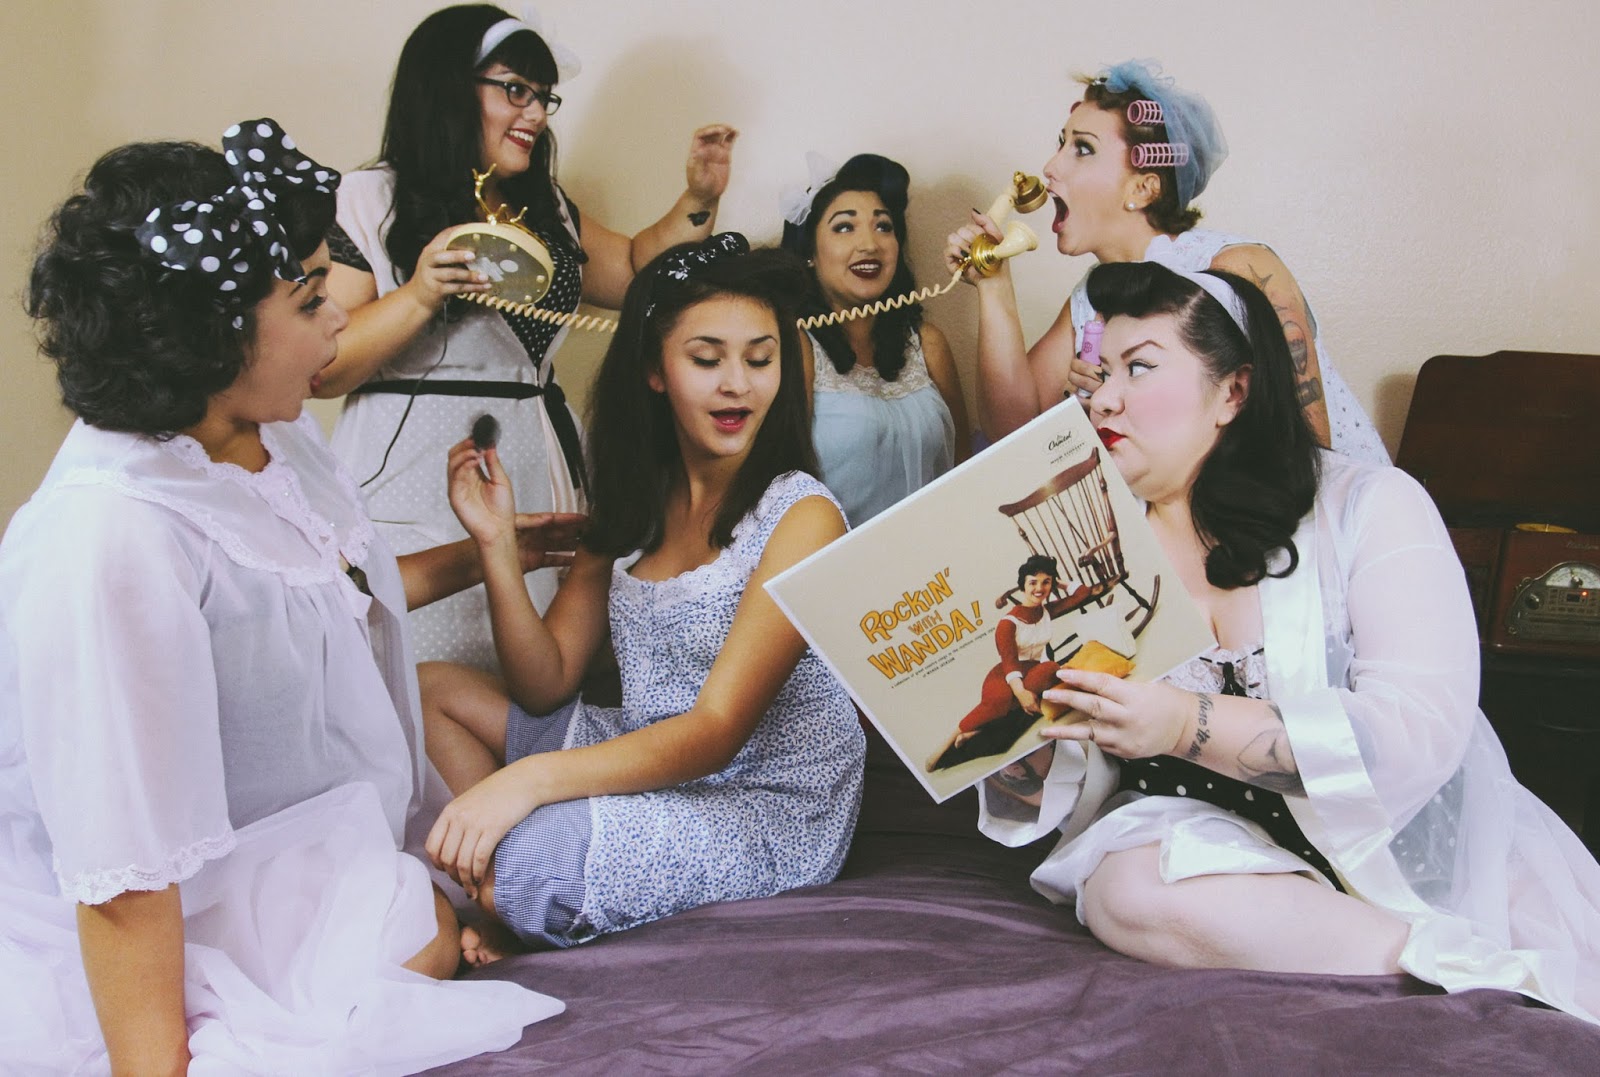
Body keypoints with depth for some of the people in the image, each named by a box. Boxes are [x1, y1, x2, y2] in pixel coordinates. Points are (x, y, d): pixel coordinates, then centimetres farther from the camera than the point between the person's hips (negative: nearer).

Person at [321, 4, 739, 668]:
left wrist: (700, 201, 16)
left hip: (536, 485, 6)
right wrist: (420, 295, -21)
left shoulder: (548, 211, 18)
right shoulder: (369, 203, -3)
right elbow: (321, 370, -10)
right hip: (416, 495, -6)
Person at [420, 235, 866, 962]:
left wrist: (530, 778, -34)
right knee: (432, 692, 9)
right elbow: (547, 683, 4)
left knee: (510, 869, -29)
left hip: (768, 808, -8)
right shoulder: (635, 501, 6)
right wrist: (497, 546, -11)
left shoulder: (800, 515, -15)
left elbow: (717, 730, -23)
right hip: (645, 761, 8)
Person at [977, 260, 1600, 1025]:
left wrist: (1191, 724, -26)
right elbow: (1047, 785, 6)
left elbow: (1423, 731, -16)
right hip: (1205, 838, 4)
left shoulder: (1369, 506, -2)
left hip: (1402, 838, -3)